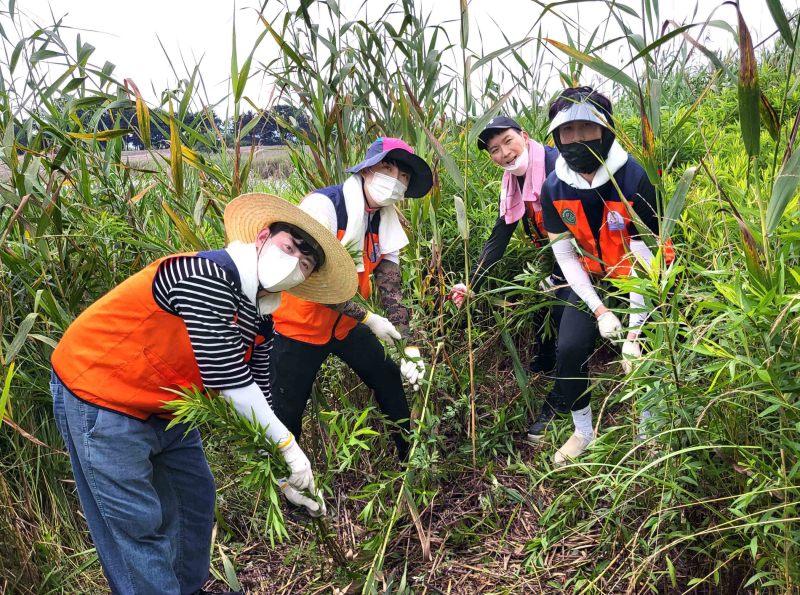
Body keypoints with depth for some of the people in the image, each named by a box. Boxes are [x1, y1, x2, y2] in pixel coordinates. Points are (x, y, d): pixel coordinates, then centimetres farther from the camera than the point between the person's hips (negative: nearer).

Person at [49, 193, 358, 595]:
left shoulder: (261, 320, 0)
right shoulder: (207, 275, -29)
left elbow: (256, 398, 7)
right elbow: (229, 382, -30)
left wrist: (280, 476, 5)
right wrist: (289, 445, -20)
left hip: (164, 407, 10)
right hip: (100, 397, -9)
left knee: (195, 497, 19)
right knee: (137, 522, -3)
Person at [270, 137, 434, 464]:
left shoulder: (385, 219, -4)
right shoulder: (323, 206, -26)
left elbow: (391, 287, -5)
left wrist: (409, 346, -15)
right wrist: (368, 319, -24)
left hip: (346, 323, 7)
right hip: (299, 324, -6)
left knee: (390, 379, 11)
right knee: (287, 412, 1)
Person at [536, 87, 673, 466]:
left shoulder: (635, 179, -26)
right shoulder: (553, 188, -13)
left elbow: (644, 258, -24)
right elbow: (565, 256, -7)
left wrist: (634, 330, -24)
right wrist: (599, 311, -15)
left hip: (640, 280, -3)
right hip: (590, 280, 3)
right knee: (569, 350, -8)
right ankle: (583, 431, 16)